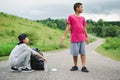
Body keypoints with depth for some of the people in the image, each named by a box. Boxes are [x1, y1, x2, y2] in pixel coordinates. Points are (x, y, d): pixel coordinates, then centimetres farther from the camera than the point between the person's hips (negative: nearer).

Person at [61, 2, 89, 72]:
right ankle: (75, 66, 20)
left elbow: (84, 28, 16)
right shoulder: (71, 17, 1)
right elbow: (68, 27, -1)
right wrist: (64, 36, -7)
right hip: (74, 39, -3)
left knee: (83, 53, 2)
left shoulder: (82, 18, 13)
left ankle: (84, 67, 5)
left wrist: (87, 37, 17)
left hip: (82, 38, 3)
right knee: (75, 53, 4)